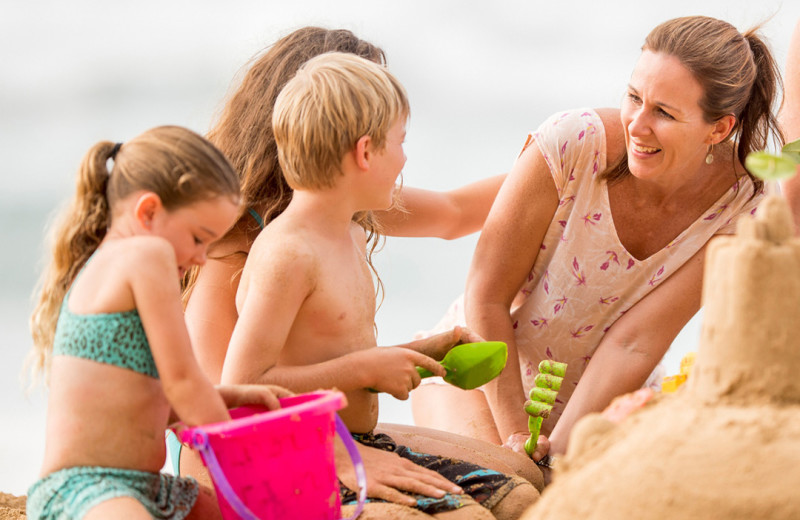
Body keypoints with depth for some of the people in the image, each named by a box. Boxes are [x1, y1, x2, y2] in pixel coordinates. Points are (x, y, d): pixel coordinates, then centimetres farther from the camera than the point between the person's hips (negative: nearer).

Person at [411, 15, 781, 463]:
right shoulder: (572, 142, -24)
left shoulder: (740, 209, -18)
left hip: (603, 396, 3)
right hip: (479, 372, -3)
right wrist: (515, 436, -22)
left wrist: (559, 451, -30)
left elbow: (633, 343, -22)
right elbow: (487, 298, -18)